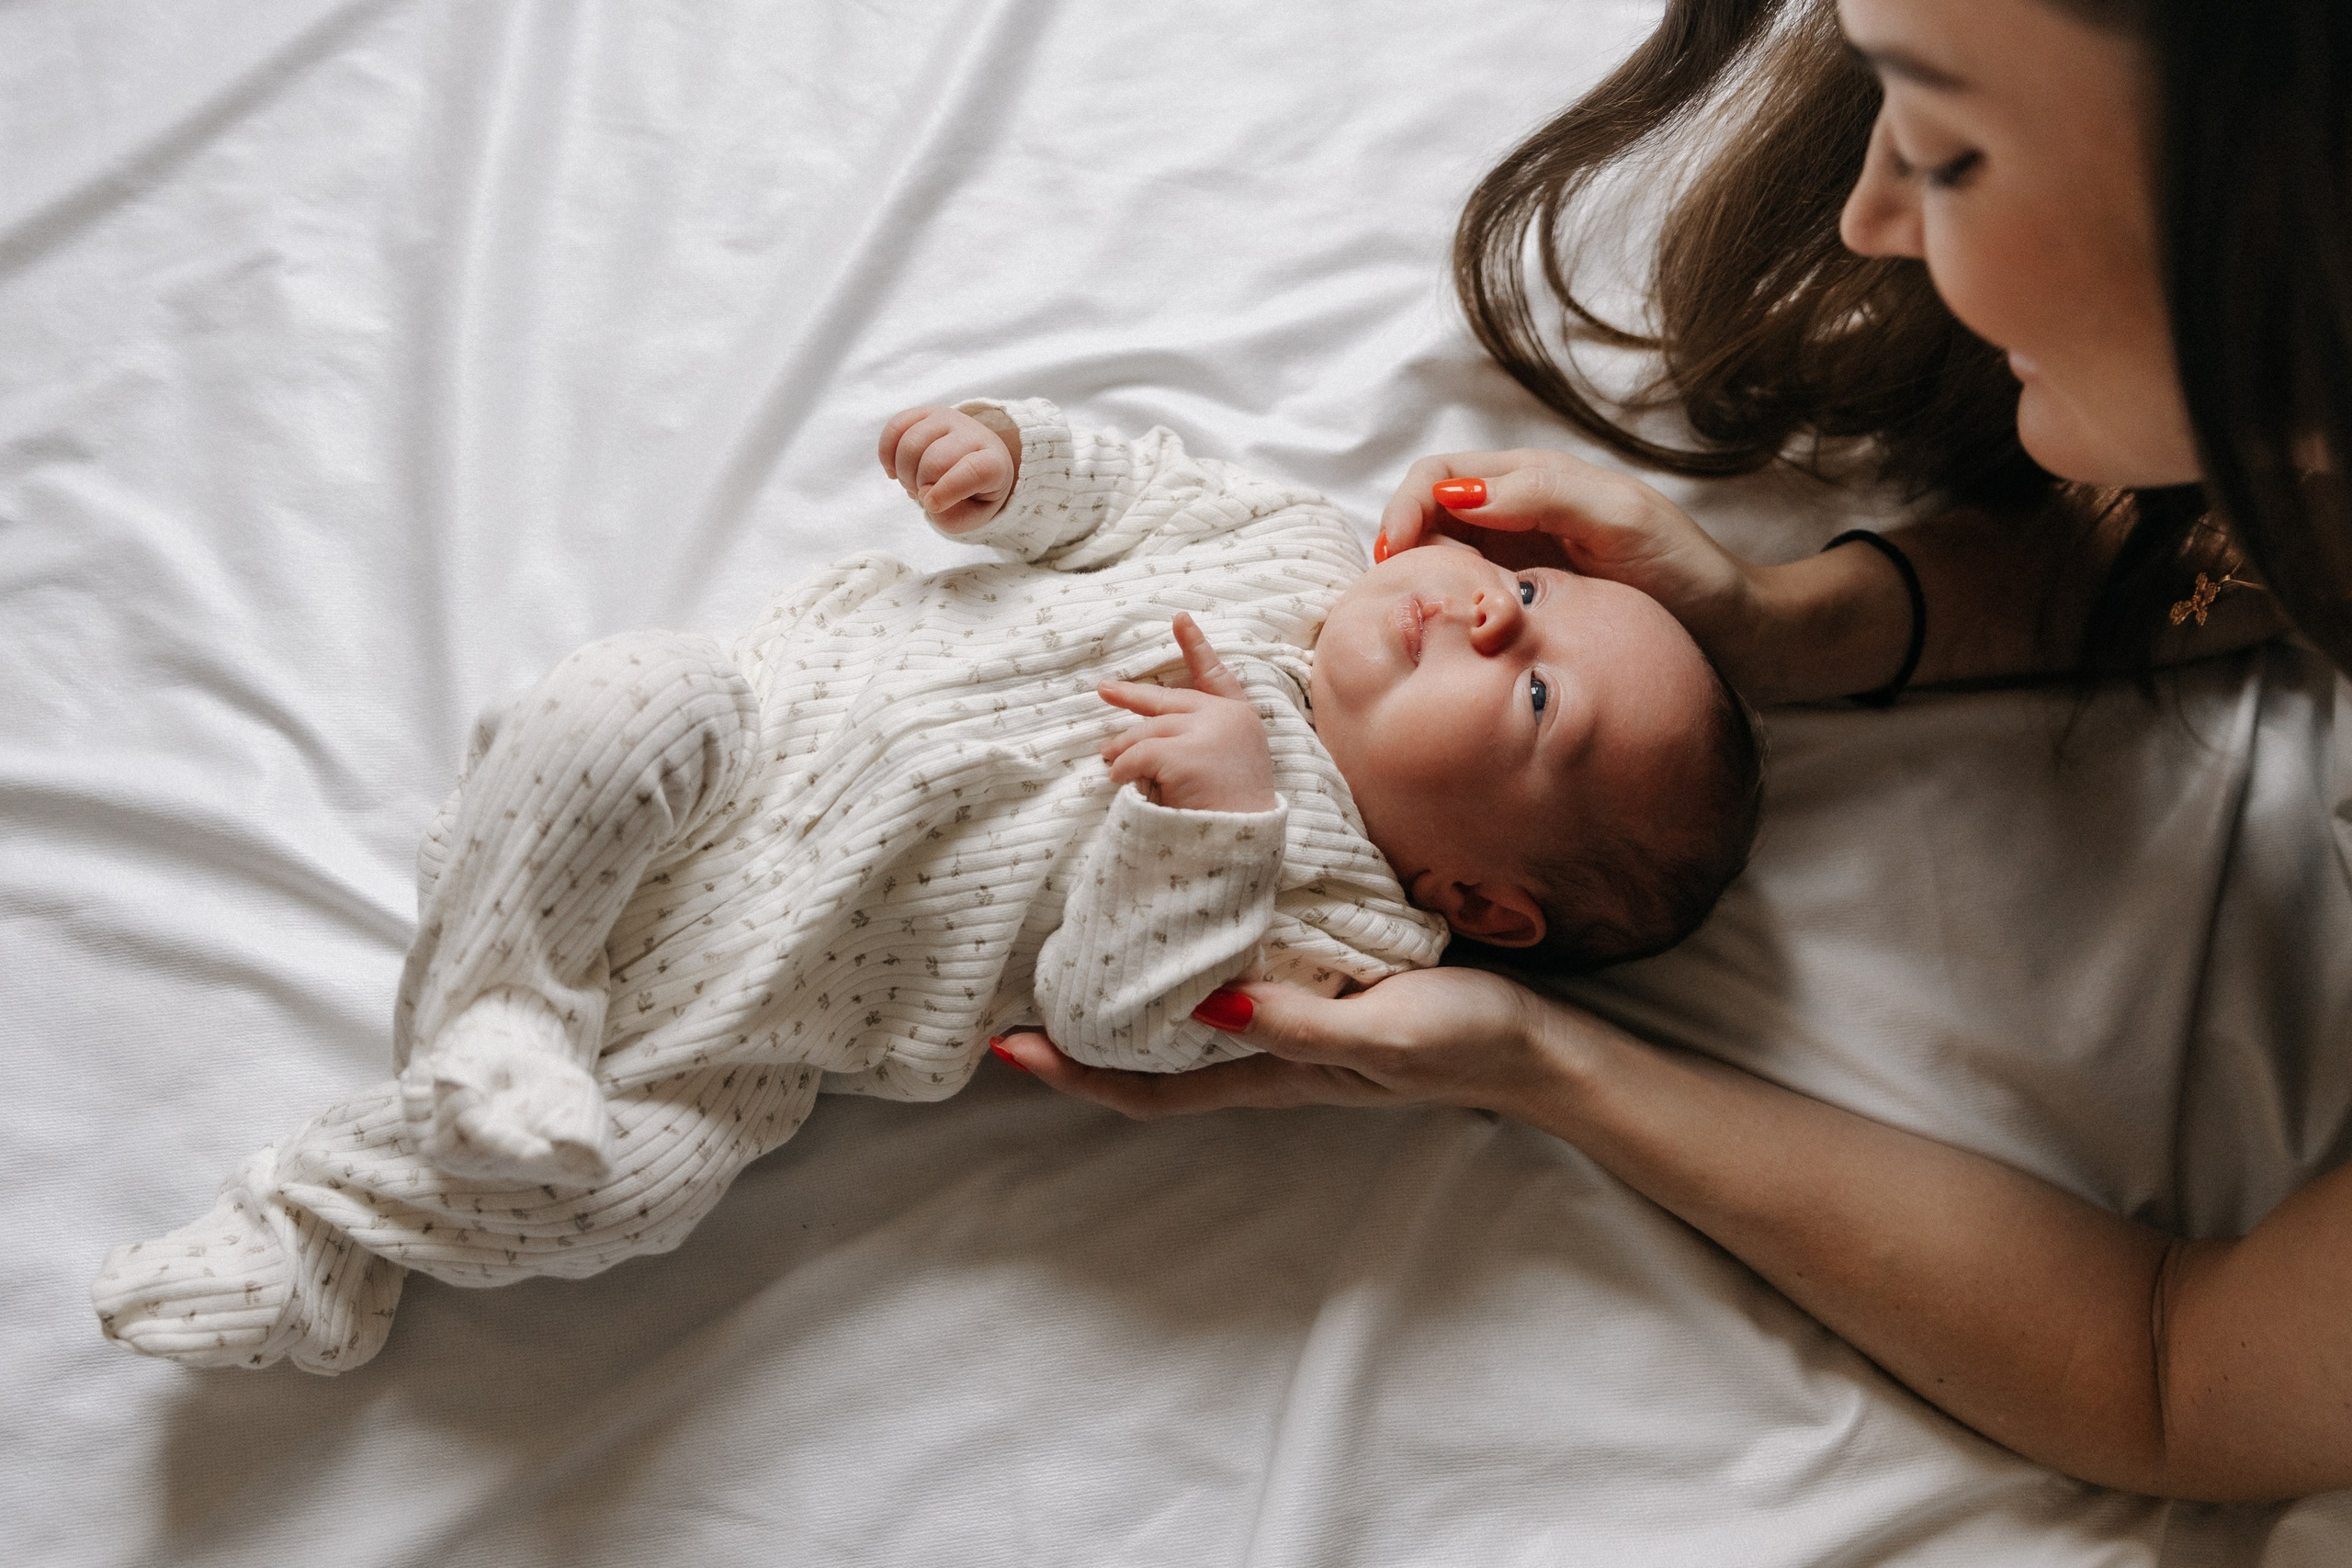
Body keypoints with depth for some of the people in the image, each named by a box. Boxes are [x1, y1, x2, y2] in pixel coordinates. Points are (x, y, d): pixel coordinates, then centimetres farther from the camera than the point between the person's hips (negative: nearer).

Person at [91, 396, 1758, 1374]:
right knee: (631, 696, -28)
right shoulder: (1291, 545, 2)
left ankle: (323, 1240, 2)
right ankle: (493, 1010, -13)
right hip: (762, 722, 4)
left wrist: (1209, 813, -35)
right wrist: (1012, 452, -4)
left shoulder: (1340, 923, -12)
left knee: (640, 1171, -23)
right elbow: (1127, 491, 16)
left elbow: (1115, 1007, -22)